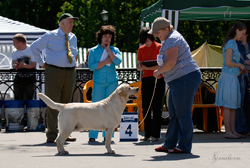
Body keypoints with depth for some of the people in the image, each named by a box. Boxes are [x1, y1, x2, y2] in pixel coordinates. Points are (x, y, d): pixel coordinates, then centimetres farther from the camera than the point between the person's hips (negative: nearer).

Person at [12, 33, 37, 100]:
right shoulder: (15, 52, 7)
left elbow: (34, 65, -11)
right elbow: (13, 64, -6)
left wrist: (23, 65, -28)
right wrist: (15, 66, -31)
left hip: (30, 78, -4)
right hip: (19, 78, 4)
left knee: (27, 99, -11)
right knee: (18, 99, 1)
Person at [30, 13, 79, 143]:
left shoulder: (73, 37, 15)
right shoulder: (50, 36, -2)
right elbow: (34, 47, 4)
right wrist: (42, 63, 1)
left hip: (70, 73, 6)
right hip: (54, 72, -5)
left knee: (66, 103, 7)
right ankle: (52, 134, -9)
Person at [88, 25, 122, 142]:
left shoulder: (115, 50, 11)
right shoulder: (93, 51, 8)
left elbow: (117, 61, -10)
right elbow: (91, 66, -5)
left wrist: (108, 49, -4)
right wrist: (105, 62, -7)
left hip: (112, 82, 1)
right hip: (98, 82, -1)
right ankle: (92, 135, -1)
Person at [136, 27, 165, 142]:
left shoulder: (159, 47, -1)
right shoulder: (141, 49, 13)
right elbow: (138, 65, 16)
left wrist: (148, 67, -18)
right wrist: (140, 67, -8)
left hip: (158, 79, -5)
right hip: (146, 79, 5)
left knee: (156, 107, -5)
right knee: (145, 107, 3)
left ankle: (155, 134, -4)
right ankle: (147, 134, 7)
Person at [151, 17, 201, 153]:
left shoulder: (172, 40, -13)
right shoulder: (170, 39, 21)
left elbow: (171, 62, -24)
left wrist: (158, 71, -9)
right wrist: (160, 72, 13)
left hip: (185, 79, -11)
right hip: (178, 81, 11)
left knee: (182, 113, -7)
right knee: (173, 114, 13)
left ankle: (184, 146, -2)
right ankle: (170, 144, 18)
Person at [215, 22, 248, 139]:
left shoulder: (233, 43, 17)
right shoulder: (230, 43, -14)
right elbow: (228, 63, -21)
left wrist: (241, 68, 12)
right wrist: (240, 65, -6)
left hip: (233, 78, 10)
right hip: (228, 77, -10)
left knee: (234, 106, 10)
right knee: (228, 106, -7)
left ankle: (233, 131, 13)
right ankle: (228, 132, -5)